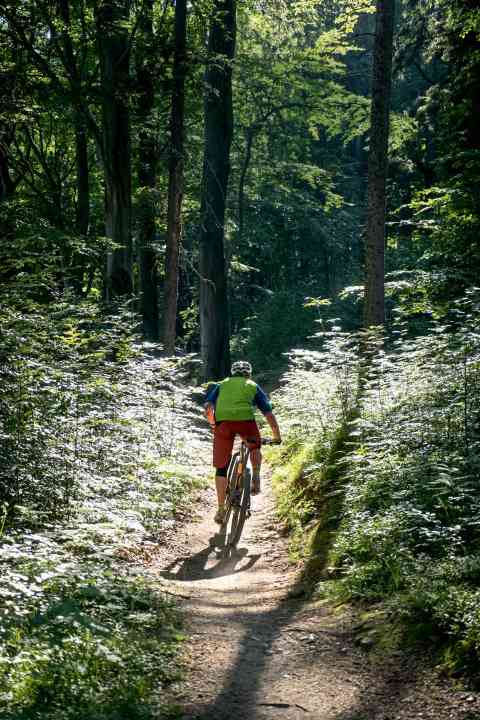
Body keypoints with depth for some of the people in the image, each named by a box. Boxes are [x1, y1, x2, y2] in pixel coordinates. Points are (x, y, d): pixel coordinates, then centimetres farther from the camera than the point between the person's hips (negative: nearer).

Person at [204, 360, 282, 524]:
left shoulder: (222, 385, 30)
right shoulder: (253, 387, 28)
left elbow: (208, 407, 14)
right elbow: (269, 414, 23)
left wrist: (213, 425, 29)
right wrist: (277, 436, 32)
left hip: (223, 421, 0)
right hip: (245, 420, 0)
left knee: (221, 467, 9)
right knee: (255, 447, 33)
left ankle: (221, 510, 7)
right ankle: (255, 478, 13)